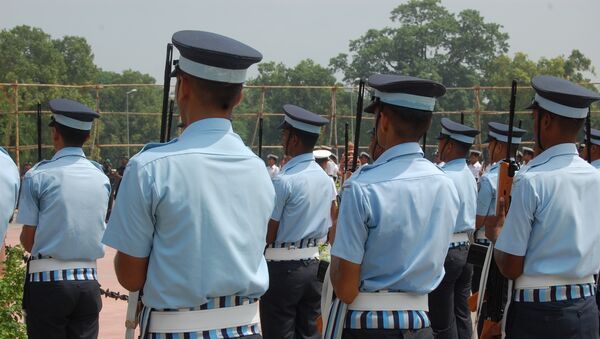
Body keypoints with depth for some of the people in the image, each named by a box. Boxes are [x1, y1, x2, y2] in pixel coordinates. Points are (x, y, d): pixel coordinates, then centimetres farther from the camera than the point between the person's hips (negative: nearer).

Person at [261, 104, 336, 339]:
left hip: (282, 266, -7)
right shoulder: (326, 179, 5)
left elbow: (268, 234, -14)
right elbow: (332, 229, 11)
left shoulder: (284, 180, -16)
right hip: (313, 265, 7)